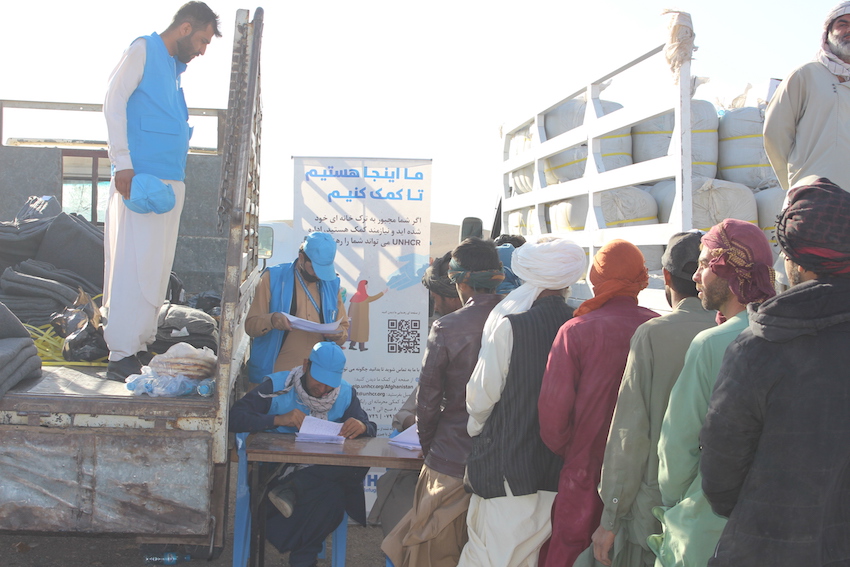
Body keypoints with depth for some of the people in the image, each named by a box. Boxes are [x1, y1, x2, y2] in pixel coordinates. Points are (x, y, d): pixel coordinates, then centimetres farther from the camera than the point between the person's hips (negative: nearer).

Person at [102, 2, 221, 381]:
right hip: (140, 179, -8)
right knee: (132, 265, -10)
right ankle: (121, 357, -9)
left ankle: (141, 343, 15)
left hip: (170, 183, 8)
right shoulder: (143, 50, 0)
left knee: (157, 268, 8)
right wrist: (122, 164, -17)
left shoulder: (174, 68, 22)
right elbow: (114, 102, -9)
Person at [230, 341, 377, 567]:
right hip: (277, 470, -4)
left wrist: (362, 427, -22)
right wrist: (278, 419, -27)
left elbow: (370, 429, 4)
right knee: (331, 495, -33)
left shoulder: (345, 394, 8)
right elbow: (235, 417, -13)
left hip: (322, 472, 4)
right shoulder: (277, 386, -3)